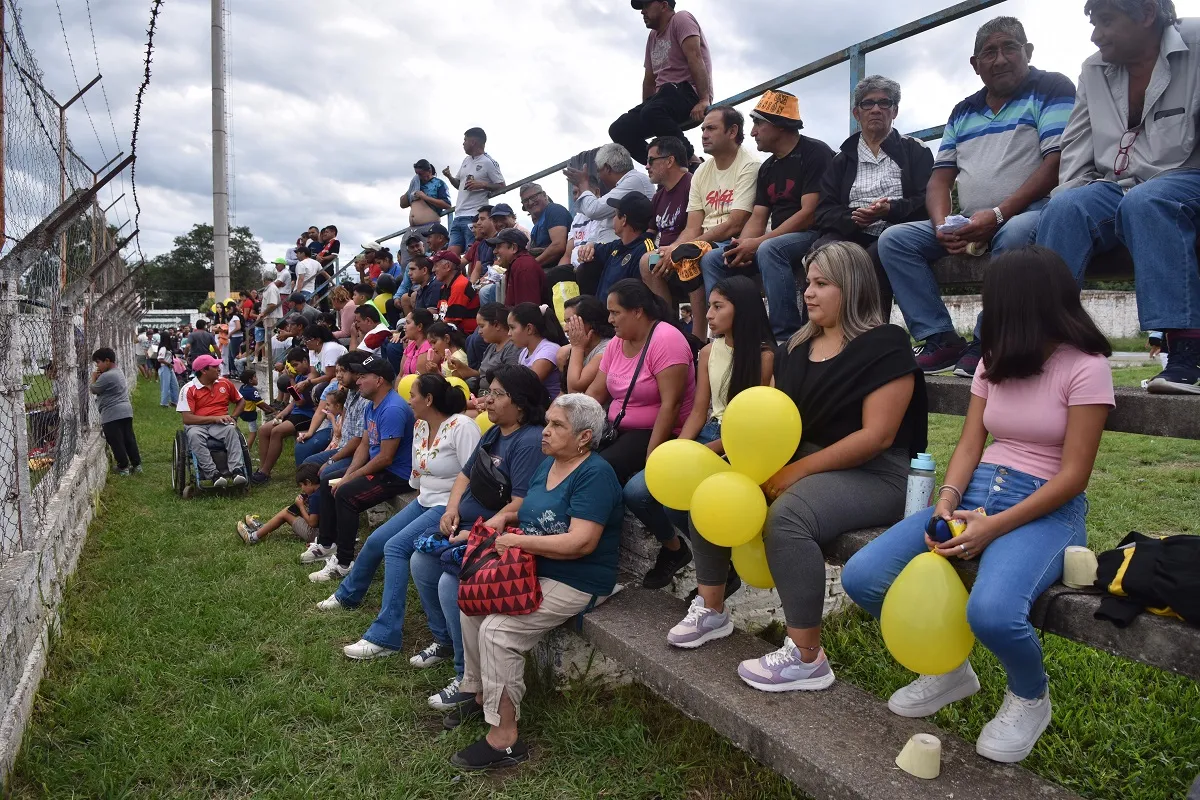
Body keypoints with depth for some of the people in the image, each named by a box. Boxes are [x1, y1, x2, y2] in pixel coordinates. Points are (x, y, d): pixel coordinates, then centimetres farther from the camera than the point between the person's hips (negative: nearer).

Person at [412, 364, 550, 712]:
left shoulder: (530, 442, -22)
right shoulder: (494, 434, 10)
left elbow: (521, 506, -28)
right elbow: (465, 475, 19)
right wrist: (452, 508, 1)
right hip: (468, 525, 11)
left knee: (451, 583, -24)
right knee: (421, 562, 11)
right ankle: (445, 641, 27)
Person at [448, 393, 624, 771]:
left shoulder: (594, 474, -19)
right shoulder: (547, 464, 10)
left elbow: (581, 542, -28)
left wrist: (517, 541, -22)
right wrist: (505, 517, 3)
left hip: (576, 582, -10)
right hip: (533, 570, 10)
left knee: (497, 630, -21)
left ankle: (504, 739, -10)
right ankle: (482, 695, 21)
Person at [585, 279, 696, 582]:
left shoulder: (666, 339, -16)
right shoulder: (616, 343, 10)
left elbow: (670, 403, -22)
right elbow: (594, 392, 7)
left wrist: (650, 456, -24)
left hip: (659, 434, -8)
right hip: (619, 429, 8)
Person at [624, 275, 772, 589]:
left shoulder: (765, 356, -10)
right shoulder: (709, 351, 10)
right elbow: (698, 412, 8)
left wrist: (706, 452, -19)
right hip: (705, 437, 6)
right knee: (635, 492, -11)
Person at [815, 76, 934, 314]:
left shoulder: (915, 150, 18)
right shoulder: (842, 160, 23)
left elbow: (928, 201, 5)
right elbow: (824, 211, 11)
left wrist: (890, 210, -14)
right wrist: (853, 218, -11)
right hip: (852, 235, 2)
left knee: (875, 256, -37)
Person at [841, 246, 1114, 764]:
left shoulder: (1086, 368, -7)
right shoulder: (995, 362, 13)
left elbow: (1074, 474, -12)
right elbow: (970, 444, 8)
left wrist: (994, 527, -21)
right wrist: (948, 500, -13)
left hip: (1045, 510, -6)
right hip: (974, 493, 6)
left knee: (991, 612, -36)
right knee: (862, 578, -14)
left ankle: (1030, 697, 2)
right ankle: (949, 668, 13)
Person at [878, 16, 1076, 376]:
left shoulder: (1051, 89, 3)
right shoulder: (962, 112, 21)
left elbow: (1056, 164, -10)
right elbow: (940, 177, 13)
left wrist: (998, 215, -21)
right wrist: (941, 224, -9)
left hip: (1031, 214, -6)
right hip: (969, 226, 6)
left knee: (1014, 234, -40)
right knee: (894, 239, -10)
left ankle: (987, 343, -25)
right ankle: (940, 339, -15)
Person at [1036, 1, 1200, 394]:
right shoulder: (1094, 70, 14)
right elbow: (1075, 153, 13)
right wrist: (1067, 198, -4)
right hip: (1118, 188, 4)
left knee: (1144, 202, -37)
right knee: (1065, 209, -27)